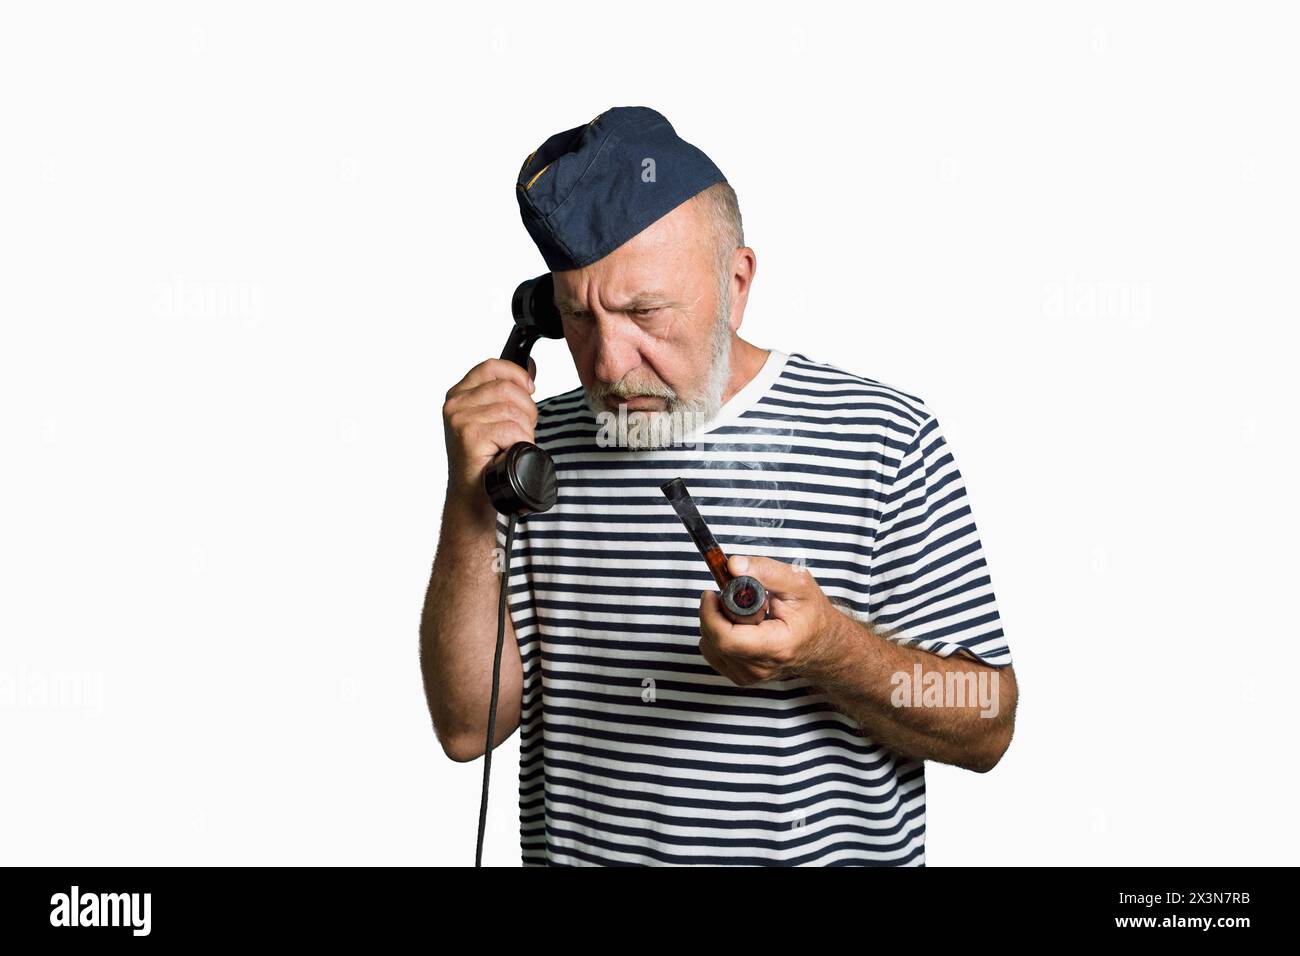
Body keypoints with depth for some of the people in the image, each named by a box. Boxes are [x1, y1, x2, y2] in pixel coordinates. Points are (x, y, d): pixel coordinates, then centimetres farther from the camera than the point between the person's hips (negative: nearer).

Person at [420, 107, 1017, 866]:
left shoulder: (886, 440, -5)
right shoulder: (539, 452, 2)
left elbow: (985, 728, -4)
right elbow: (467, 726, -2)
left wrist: (829, 649, -21)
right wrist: (472, 507, -13)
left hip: (830, 849, -2)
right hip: (574, 850, 3)